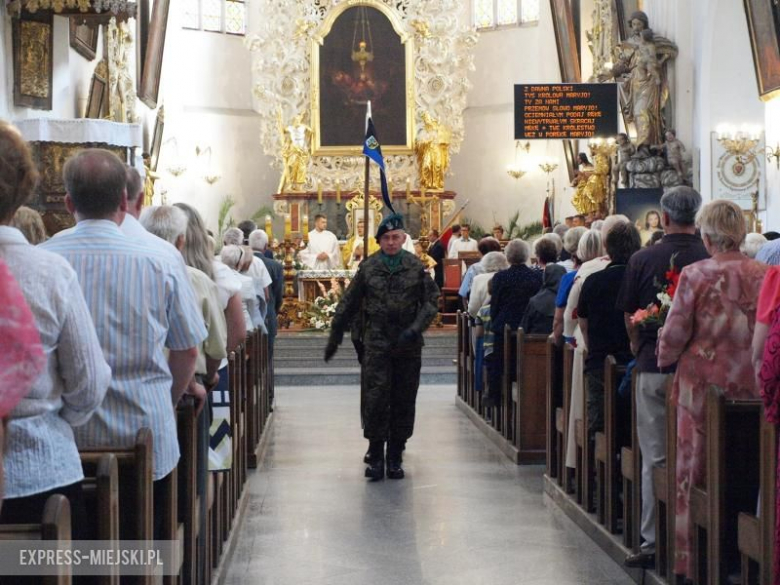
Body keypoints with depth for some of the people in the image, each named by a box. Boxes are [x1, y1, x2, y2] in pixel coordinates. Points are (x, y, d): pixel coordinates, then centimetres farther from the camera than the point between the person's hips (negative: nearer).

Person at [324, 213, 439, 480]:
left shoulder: (416, 267, 4)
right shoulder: (368, 267, 5)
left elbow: (431, 300, 2)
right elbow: (349, 304, 10)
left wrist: (415, 328, -12)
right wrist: (335, 337, 12)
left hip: (408, 346, 1)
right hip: (377, 343, -1)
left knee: (403, 401, 5)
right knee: (376, 398, -8)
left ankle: (395, 458, 15)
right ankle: (376, 456, 1)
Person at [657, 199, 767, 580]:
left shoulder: (695, 275, -11)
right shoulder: (764, 275, -3)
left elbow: (675, 333, -6)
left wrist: (665, 359, 13)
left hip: (703, 385, -3)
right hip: (753, 387, 3)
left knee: (696, 471, 8)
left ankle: (693, 558, 13)